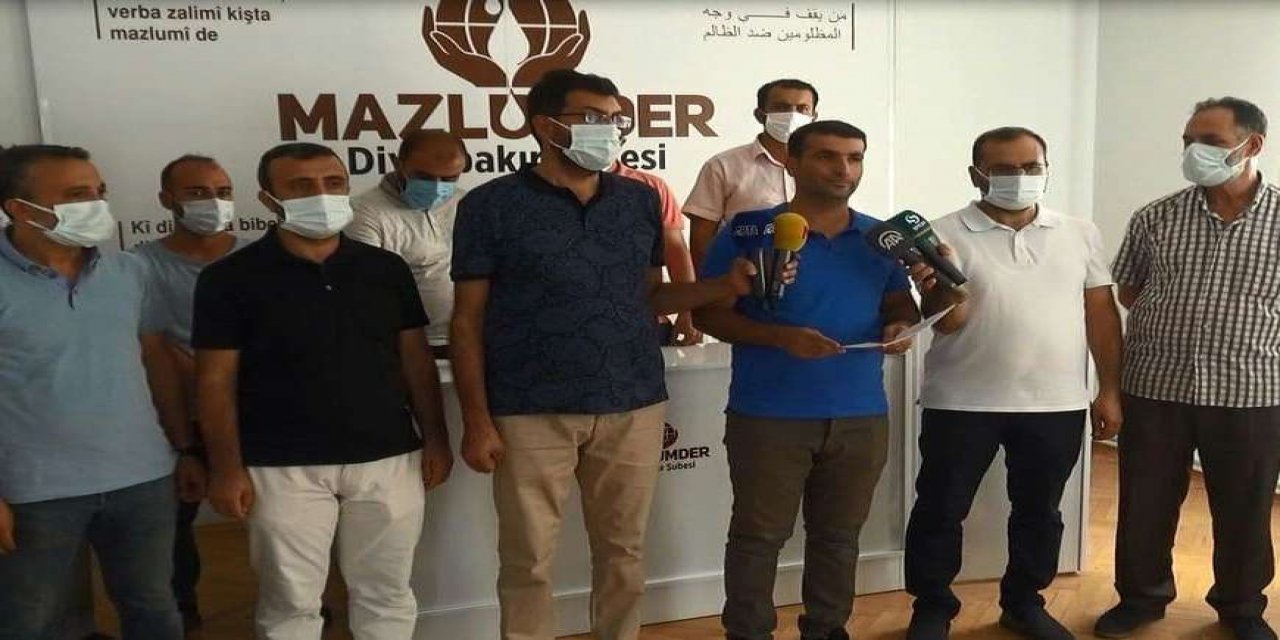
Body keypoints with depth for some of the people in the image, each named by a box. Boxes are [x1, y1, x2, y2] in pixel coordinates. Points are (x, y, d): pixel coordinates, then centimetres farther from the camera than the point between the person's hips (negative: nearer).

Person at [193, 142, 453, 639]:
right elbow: (216, 381, -3)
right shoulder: (230, 278, -3)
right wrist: (227, 468, -7)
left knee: (387, 593, 13)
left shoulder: (386, 269, 6)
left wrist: (435, 438, 5)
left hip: (388, 458, 3)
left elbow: (415, 360, 9)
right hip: (284, 467, -2)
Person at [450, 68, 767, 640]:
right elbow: (468, 320, -2)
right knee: (527, 561, 7)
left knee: (623, 551, 15)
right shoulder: (491, 206, -3)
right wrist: (477, 420, -8)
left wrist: (727, 286, -1)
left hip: (634, 406, 4)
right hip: (532, 414, -3)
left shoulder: (641, 201, 8)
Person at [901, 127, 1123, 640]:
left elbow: (1101, 313, 9)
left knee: (1039, 512, 16)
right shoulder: (945, 235, -6)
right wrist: (940, 291, -32)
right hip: (963, 404, -3)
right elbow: (949, 322, -10)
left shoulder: (1080, 233, 6)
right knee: (940, 511, 6)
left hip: (1057, 404, 3)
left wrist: (1110, 390, 5)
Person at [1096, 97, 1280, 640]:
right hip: (1155, 385, 1)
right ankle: (1142, 596, 31)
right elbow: (1128, 292, 12)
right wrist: (1171, 323, 4)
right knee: (1145, 504, 11)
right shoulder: (1155, 218, 1)